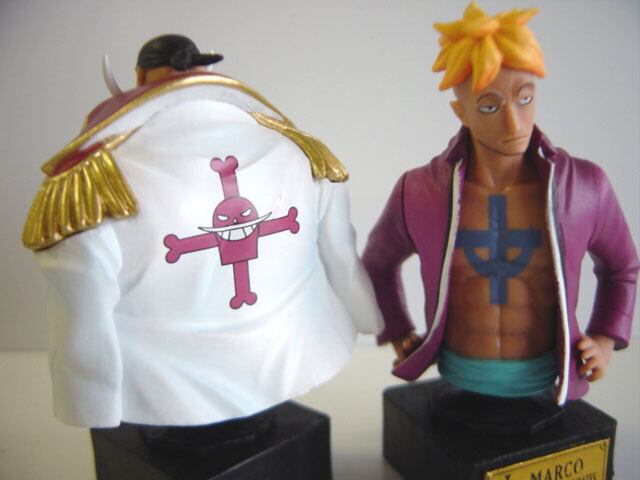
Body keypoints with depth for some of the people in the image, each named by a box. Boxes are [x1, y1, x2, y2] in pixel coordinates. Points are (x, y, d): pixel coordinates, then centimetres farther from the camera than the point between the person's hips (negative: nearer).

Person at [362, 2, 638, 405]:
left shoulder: (584, 186, -11)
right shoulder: (419, 193, -12)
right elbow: (378, 263, 9)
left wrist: (606, 339, 1)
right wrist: (400, 335, 3)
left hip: (548, 384, 1)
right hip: (457, 383, 0)